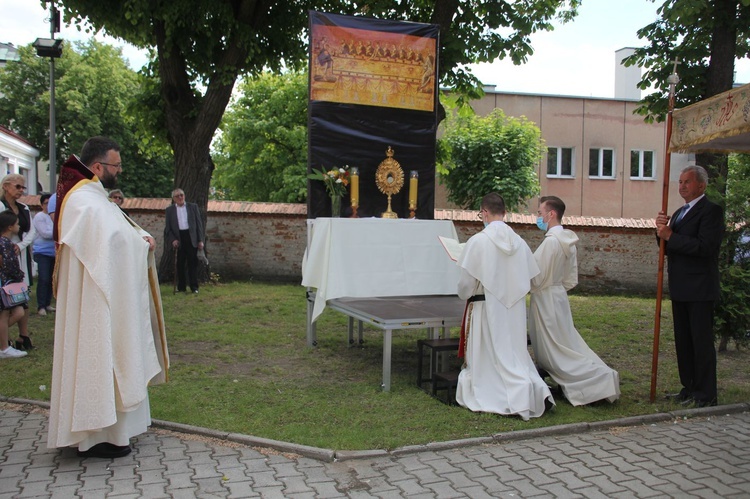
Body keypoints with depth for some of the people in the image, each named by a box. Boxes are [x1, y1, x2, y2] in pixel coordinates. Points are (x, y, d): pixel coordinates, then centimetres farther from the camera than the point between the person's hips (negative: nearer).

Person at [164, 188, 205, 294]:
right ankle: (181, 287, 13)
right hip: (178, 238, 0)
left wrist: (200, 240, 0)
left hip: (191, 238, 0)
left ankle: (194, 287, 5)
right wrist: (173, 239, -8)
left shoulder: (193, 207, 8)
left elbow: (199, 223, 6)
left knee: (193, 263, 1)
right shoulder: (170, 210, 8)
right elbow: (168, 228, 7)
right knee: (180, 264, 4)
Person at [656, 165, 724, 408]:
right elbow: (669, 248, 14)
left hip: (700, 288, -9)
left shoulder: (711, 210, -10)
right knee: (683, 341, 14)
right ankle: (689, 388, 24)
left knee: (702, 341, -3)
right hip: (681, 288, 9)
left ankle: (705, 395, 5)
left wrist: (670, 236, -18)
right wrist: (662, 230, -5)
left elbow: (705, 246, -22)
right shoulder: (679, 213, 17)